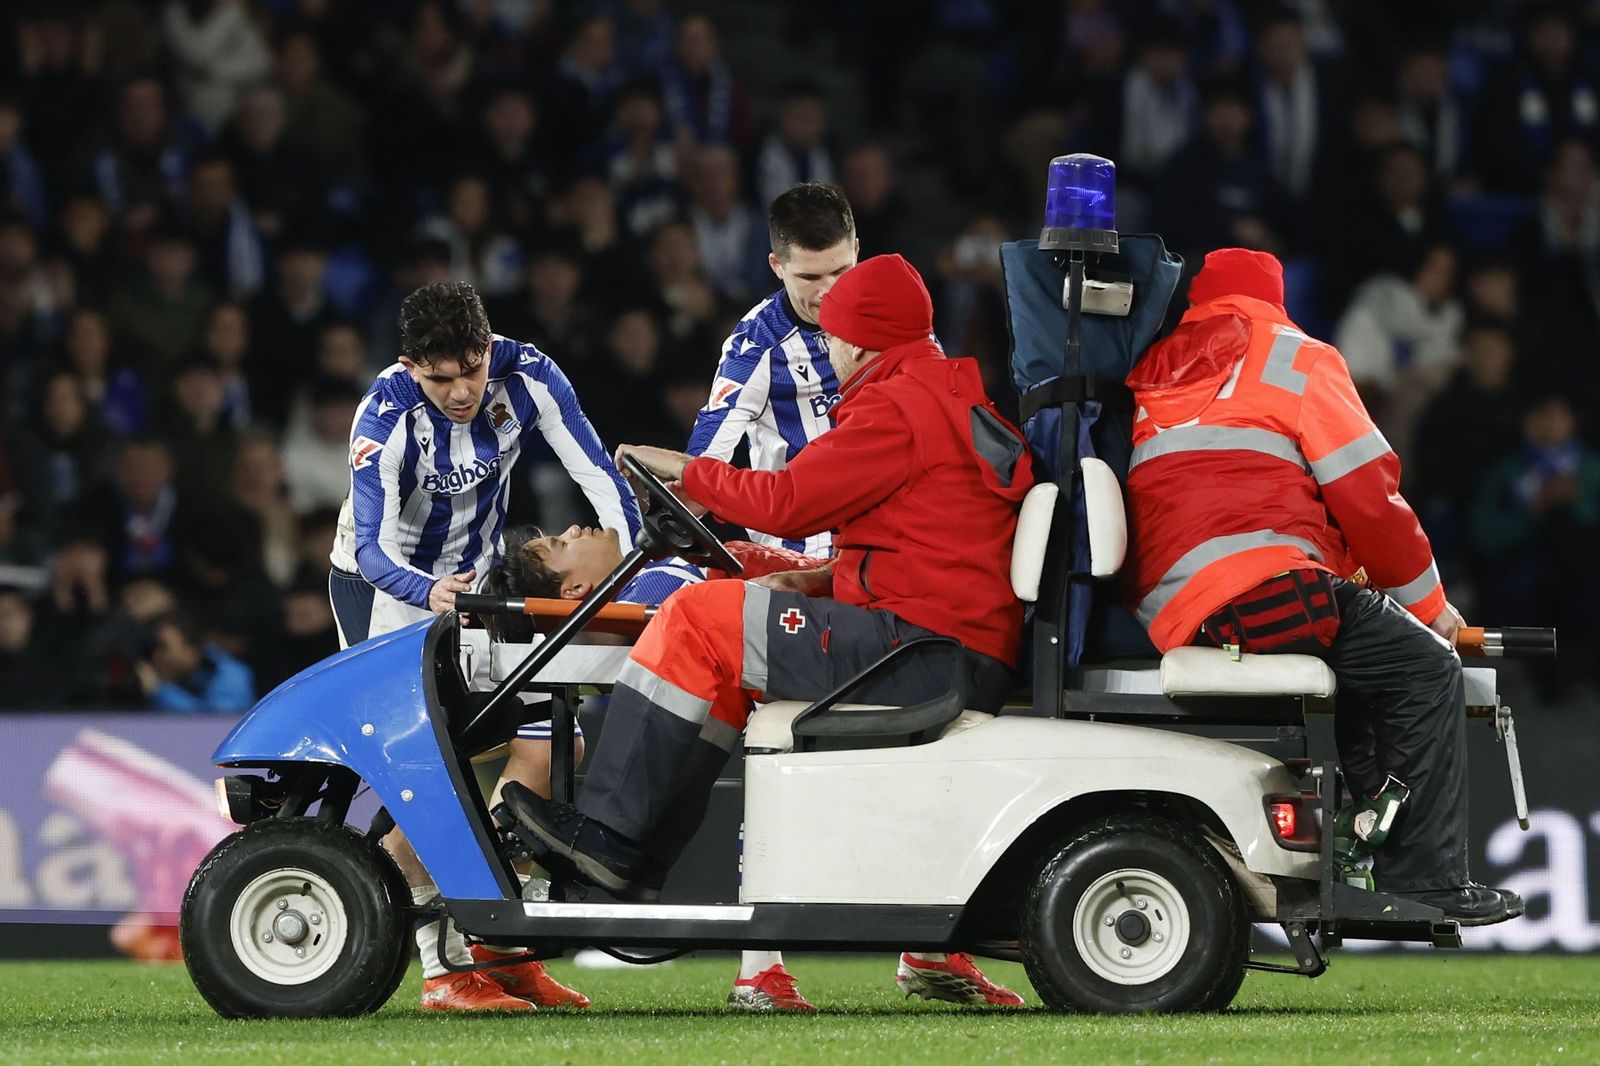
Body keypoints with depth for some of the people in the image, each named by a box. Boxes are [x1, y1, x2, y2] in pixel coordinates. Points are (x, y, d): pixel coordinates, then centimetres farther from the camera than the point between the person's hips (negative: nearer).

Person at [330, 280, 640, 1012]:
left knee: (544, 744, -3)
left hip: (474, 579, 5)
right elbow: (372, 548, -37)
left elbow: (597, 474, -19)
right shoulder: (386, 418, -30)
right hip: (381, 589, -5)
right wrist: (431, 593, -57)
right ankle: (445, 966, -17)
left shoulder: (526, 377, -20)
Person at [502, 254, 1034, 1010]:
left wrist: (690, 472, 4)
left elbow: (789, 502, -12)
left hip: (919, 645, -10)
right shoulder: (958, 403, 22)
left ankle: (608, 835, -11)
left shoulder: (899, 408, -9)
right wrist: (817, 584, 17)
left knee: (698, 622, -10)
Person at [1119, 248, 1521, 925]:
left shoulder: (1147, 377, 28)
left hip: (1166, 615, 7)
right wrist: (1426, 600, 17)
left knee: (1367, 665, 28)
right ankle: (1425, 880, -3)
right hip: (1266, 594, -7)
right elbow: (1368, 493, 4)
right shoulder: (1291, 355, 10)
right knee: (1426, 667, 5)